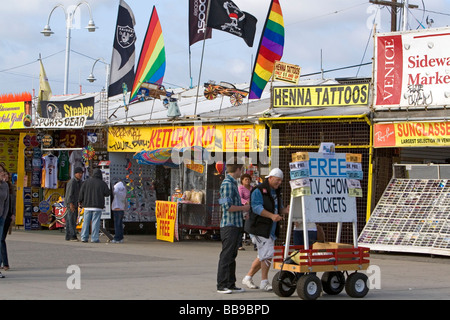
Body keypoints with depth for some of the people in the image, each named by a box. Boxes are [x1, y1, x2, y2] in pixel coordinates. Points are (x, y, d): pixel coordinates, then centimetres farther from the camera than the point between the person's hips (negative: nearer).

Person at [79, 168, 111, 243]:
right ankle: (94, 238, -5)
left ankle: (84, 237, 3)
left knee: (86, 222, 6)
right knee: (95, 222, -2)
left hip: (87, 206, 2)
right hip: (97, 206, -2)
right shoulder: (102, 183, -3)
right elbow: (108, 193, -2)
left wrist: (80, 201, 17)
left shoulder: (86, 182, 3)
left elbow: (81, 192, 3)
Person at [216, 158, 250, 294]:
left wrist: (243, 206, 15)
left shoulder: (233, 183, 17)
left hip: (236, 225, 10)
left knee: (232, 256, 12)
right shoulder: (227, 184, -14)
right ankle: (222, 285, -4)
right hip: (229, 225, -10)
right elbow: (228, 206, -20)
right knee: (226, 256, -6)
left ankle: (231, 284, 17)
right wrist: (243, 208, -10)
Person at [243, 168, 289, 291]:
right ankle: (264, 282, -3)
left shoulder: (276, 192, 16)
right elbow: (257, 207, -22)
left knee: (263, 256, 13)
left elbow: (278, 208, 18)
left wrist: (285, 210, -6)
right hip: (259, 228, -9)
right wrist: (271, 216, -33)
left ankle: (248, 278, 24)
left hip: (271, 230, 9)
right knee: (268, 255, -12)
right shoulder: (258, 191, -11)